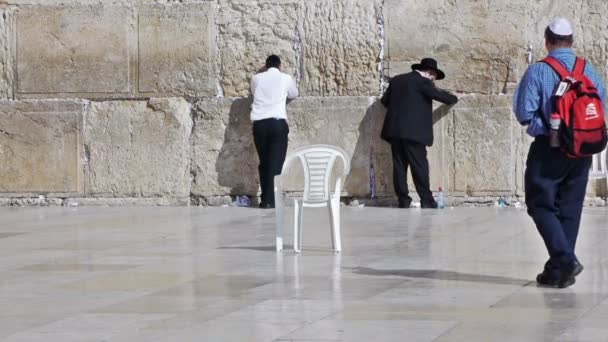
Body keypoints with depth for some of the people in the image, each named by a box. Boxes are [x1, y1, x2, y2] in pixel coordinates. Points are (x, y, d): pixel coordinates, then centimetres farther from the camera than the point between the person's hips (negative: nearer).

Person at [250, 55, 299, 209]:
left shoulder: (257, 78, 12)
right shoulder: (286, 78, 8)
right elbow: (294, 95, 26)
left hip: (259, 123, 2)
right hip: (278, 122, -2)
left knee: (264, 162, 10)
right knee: (275, 162, -2)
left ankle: (265, 199, 8)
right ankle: (270, 200, -7)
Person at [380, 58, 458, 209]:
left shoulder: (396, 80, 15)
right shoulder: (423, 82, -4)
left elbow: (384, 100, 19)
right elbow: (441, 96, -3)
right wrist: (454, 98, 17)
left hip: (394, 130, 6)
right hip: (413, 132, -6)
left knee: (399, 165, 6)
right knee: (419, 166, -2)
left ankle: (403, 199, 4)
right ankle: (426, 200, -2)